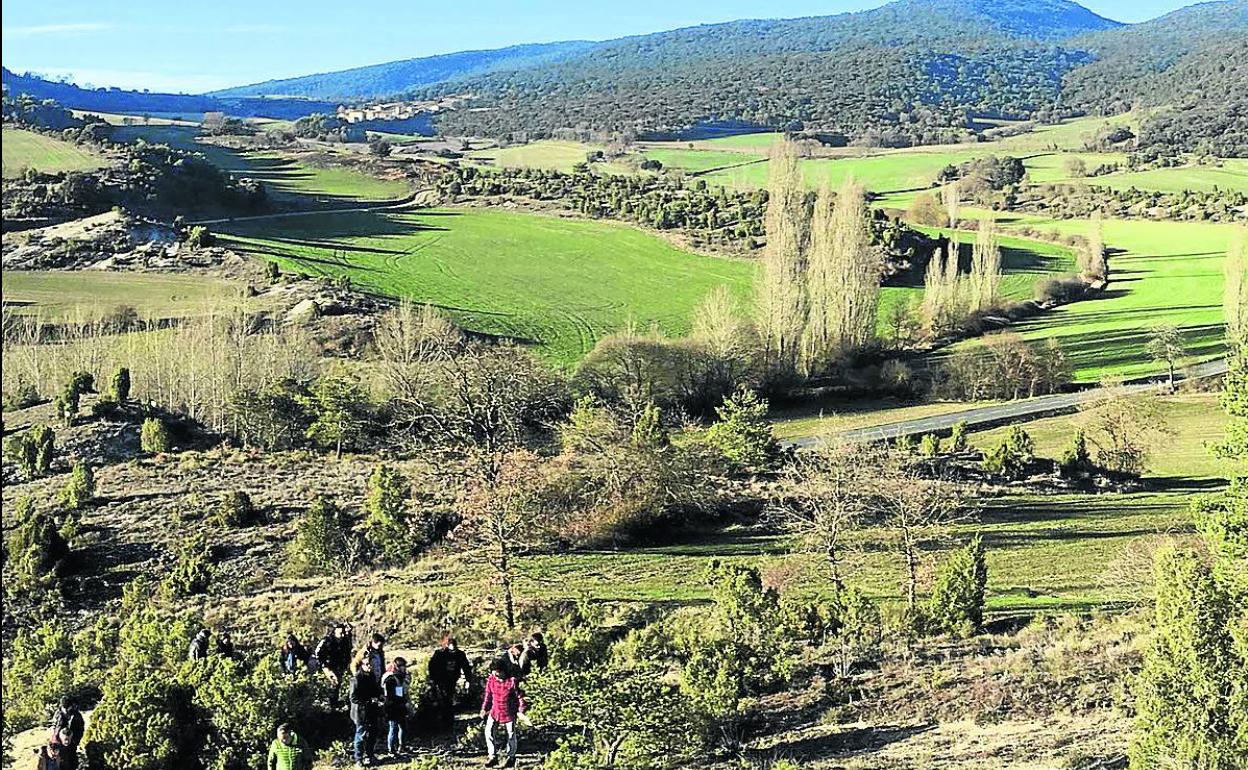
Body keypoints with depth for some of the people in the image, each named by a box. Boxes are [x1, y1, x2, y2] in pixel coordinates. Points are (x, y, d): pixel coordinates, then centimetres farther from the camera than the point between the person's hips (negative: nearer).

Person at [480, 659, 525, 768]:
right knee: (489, 732, -7)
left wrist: (521, 710, -12)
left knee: (511, 735, 9)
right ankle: (492, 756, 7)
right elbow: (488, 695, 6)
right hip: (495, 711, 3)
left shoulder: (512, 681, -18)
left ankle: (511, 757, 28)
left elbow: (520, 696, -9)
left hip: (509, 712, -3)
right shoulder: (491, 679, -7)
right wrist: (484, 708, 3)